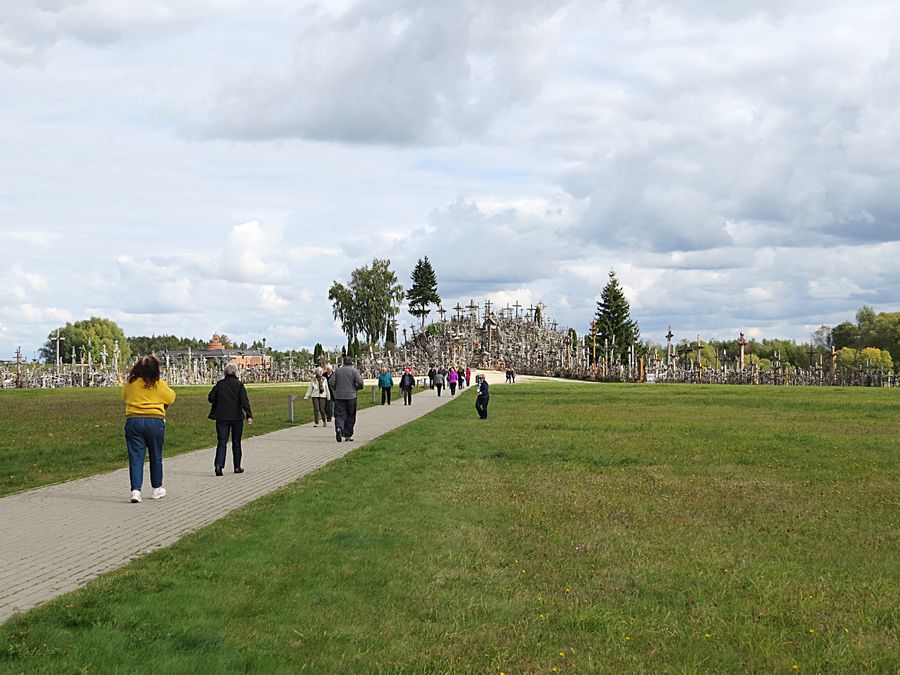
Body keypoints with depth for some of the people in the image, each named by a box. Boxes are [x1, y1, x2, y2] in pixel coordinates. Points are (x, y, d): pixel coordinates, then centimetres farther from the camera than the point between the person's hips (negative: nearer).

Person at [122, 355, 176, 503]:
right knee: (156, 457, 15)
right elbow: (171, 398, 7)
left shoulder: (130, 383, 0)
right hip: (155, 421, -1)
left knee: (135, 458, 0)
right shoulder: (159, 384, -6)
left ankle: (135, 490, -15)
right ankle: (157, 488, 28)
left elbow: (124, 397, 17)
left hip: (133, 420, 1)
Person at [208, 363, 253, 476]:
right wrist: (249, 415, -17)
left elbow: (211, 398, 1)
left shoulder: (220, 384, 1)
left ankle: (218, 465, -18)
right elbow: (244, 401, -14)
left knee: (222, 442, 1)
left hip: (222, 417, 1)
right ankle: (237, 467, 17)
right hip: (236, 417, -1)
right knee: (236, 443, 11)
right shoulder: (239, 385, -5)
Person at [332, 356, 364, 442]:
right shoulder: (354, 371, -1)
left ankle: (339, 427, -29)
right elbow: (360, 383, -11)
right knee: (350, 416, 8)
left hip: (339, 396, 2)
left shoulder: (337, 371, 6)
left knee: (339, 415, 0)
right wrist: (357, 388, 11)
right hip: (351, 396, -2)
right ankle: (347, 435, 10)